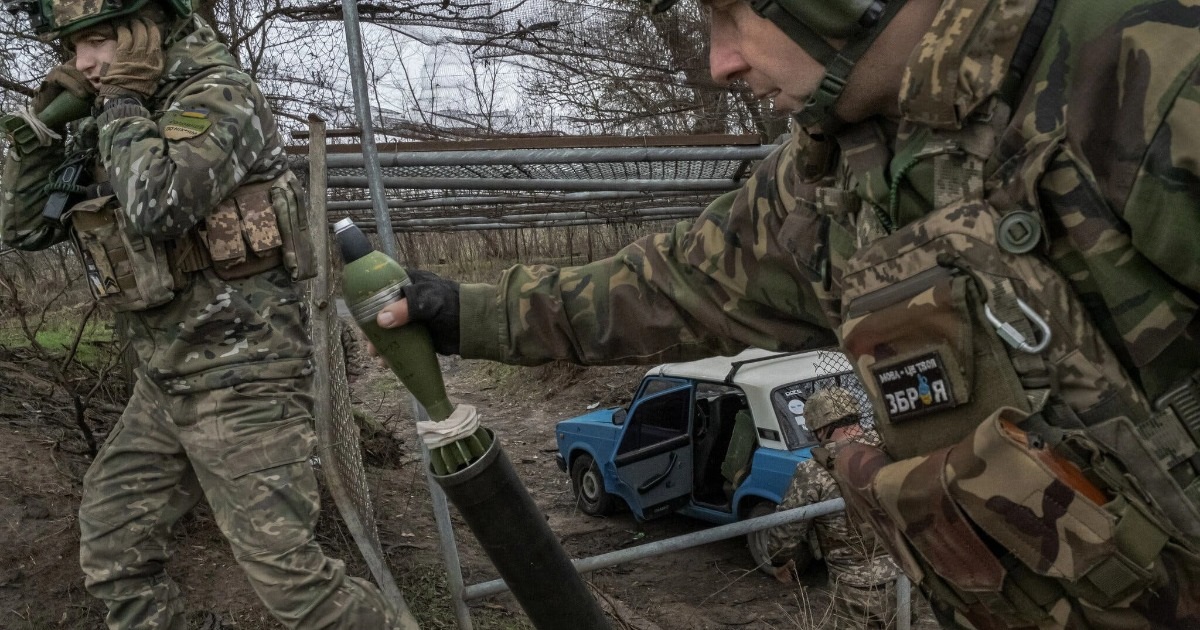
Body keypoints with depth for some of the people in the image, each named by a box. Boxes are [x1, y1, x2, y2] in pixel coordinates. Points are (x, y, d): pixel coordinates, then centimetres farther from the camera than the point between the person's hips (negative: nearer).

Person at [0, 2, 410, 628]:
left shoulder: (217, 95, -12)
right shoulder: (115, 124, 13)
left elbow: (156, 206, -29)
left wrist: (121, 102, -13)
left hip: (240, 377, -9)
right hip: (166, 381, 9)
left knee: (283, 568, -7)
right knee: (112, 546, 14)